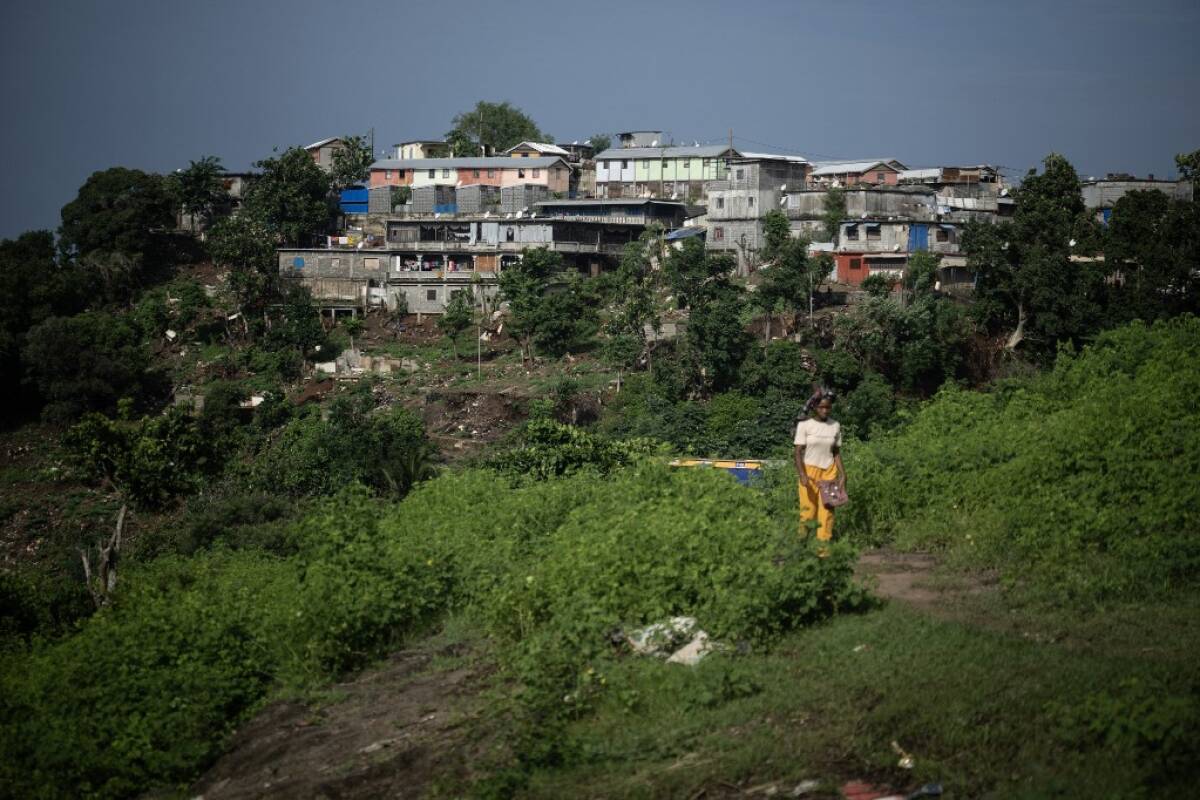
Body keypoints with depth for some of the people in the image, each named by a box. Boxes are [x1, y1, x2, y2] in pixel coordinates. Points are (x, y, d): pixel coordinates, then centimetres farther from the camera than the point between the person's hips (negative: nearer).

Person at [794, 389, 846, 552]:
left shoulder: (835, 426, 5)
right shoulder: (804, 425, -4)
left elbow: (837, 453, 12)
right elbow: (798, 452, -5)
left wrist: (842, 474, 3)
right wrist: (802, 475, -17)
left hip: (829, 472, 2)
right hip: (809, 471, -2)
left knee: (827, 511, -5)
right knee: (808, 511, -5)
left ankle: (824, 548, -5)